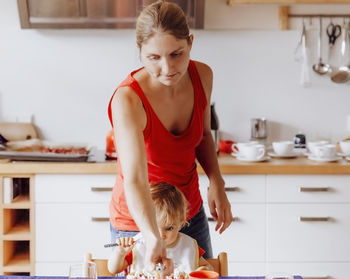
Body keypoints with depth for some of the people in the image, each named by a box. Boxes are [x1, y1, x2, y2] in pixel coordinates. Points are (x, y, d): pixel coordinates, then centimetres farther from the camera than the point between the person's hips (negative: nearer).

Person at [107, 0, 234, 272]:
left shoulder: (202, 76, -12)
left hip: (191, 214, 6)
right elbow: (135, 181, -40)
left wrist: (216, 182, -8)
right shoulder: (128, 100, -30)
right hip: (138, 224, -5)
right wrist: (153, 239, -55)